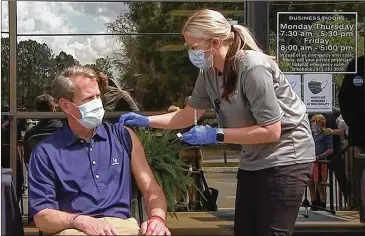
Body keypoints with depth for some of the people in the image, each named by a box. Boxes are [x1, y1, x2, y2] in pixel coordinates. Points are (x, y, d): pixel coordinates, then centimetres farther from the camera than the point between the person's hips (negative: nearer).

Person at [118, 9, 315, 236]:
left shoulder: (253, 68, -26)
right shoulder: (209, 72, -2)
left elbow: (271, 131, -25)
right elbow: (189, 114, 10)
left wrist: (215, 135, -23)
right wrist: (145, 120, 0)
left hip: (285, 159, -8)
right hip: (254, 160, 8)